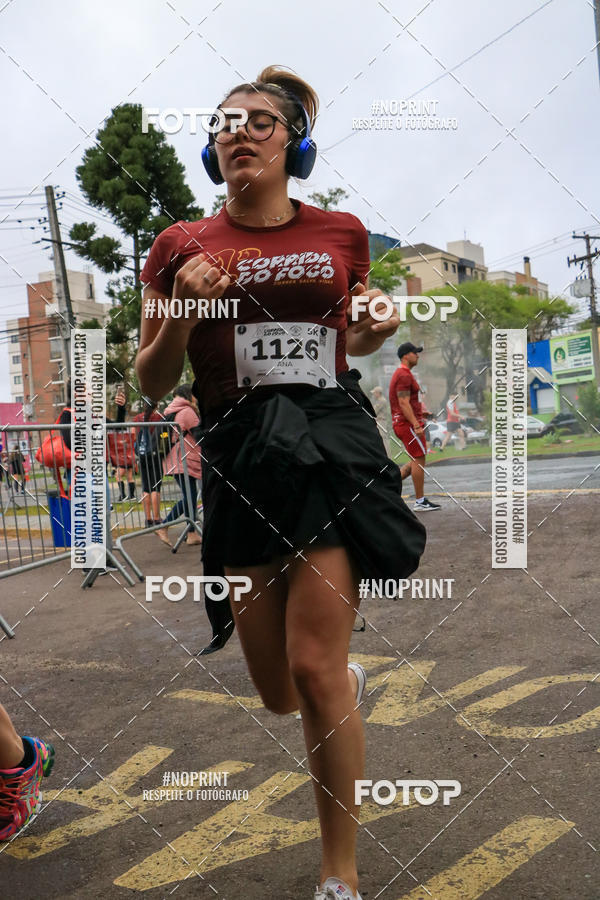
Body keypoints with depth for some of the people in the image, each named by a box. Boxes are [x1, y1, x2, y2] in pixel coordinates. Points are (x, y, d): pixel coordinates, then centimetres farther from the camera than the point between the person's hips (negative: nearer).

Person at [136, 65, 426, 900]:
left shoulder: (342, 234, 9)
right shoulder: (184, 245, 5)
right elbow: (152, 383, 6)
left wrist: (376, 330, 1)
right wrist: (182, 314, -12)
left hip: (332, 442, -1)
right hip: (242, 456, 1)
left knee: (313, 668, -9)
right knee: (278, 691, 8)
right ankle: (351, 680, 47)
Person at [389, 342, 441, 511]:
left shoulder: (401, 374, 19)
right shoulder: (404, 375, -13)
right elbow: (404, 403, -21)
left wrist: (420, 412, 20)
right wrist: (416, 425, -24)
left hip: (401, 423, 10)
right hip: (409, 423, -10)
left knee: (417, 460, 14)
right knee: (419, 460, -6)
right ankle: (420, 502, -2)